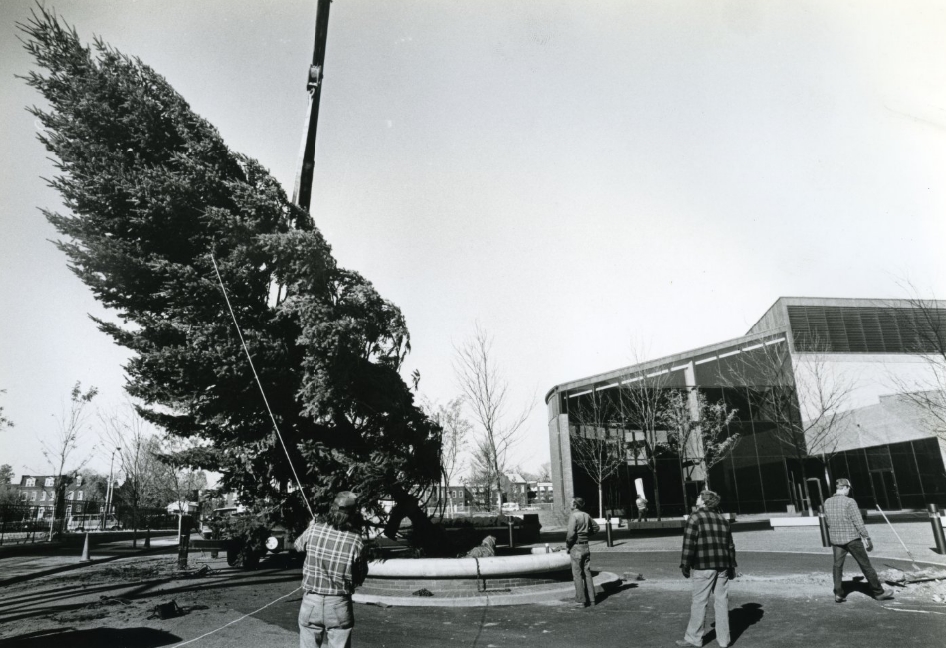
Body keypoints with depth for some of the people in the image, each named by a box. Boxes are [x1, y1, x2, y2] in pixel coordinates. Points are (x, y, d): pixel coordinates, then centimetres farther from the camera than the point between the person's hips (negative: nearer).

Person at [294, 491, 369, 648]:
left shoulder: (314, 530, -10)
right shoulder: (356, 541, -16)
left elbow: (298, 546, 14)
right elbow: (360, 578, -4)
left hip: (311, 602, 2)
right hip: (339, 606, -2)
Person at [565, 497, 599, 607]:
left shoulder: (573, 516, -17)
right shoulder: (586, 515, 5)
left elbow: (571, 533, -23)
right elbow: (595, 527, 20)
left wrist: (567, 546, -9)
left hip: (576, 547, -7)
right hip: (586, 546, 7)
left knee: (577, 574, 1)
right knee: (587, 573, 13)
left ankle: (581, 600, 3)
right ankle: (591, 599, 17)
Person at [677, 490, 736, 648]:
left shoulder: (695, 517, -7)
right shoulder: (722, 519, 12)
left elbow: (689, 543, -12)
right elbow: (730, 545, 14)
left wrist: (685, 565, -6)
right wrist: (732, 566, 20)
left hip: (703, 566, -6)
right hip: (722, 566, 6)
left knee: (699, 602, 1)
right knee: (722, 601, 11)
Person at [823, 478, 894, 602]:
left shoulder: (827, 502, 3)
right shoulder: (850, 502, -12)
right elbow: (858, 522, -12)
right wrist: (867, 538, -5)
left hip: (836, 539, 4)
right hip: (852, 538, -4)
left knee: (837, 566, 8)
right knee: (865, 565, 9)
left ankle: (838, 594, 4)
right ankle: (878, 592, 21)